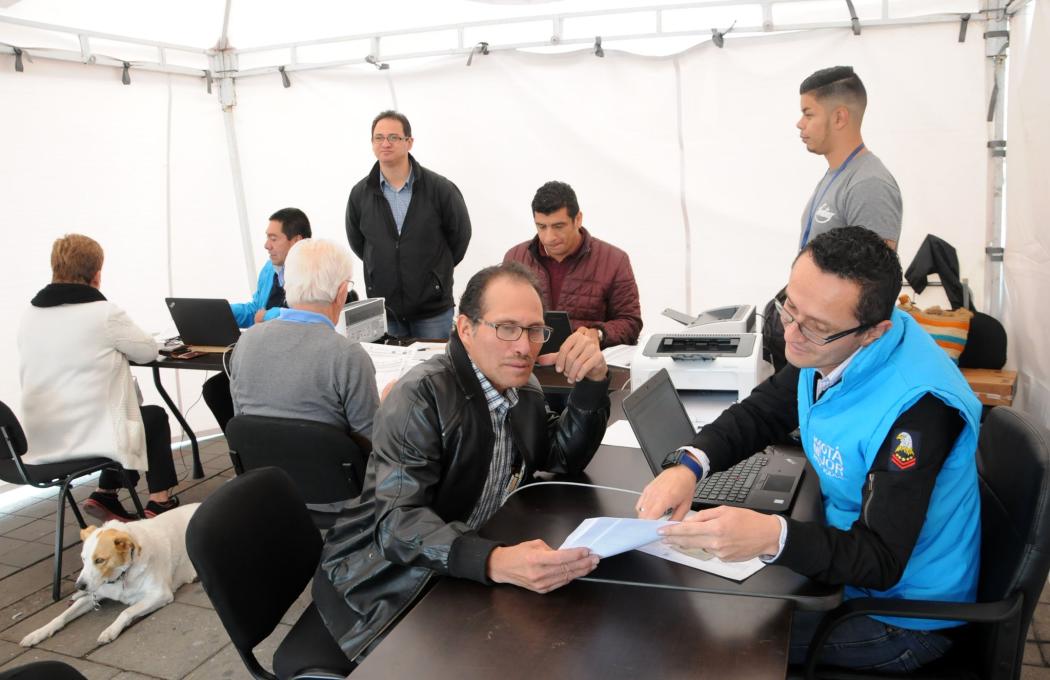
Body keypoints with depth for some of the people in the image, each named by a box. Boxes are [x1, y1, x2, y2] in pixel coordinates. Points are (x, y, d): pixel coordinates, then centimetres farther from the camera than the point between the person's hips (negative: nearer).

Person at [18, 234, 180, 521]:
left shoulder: (29, 314, 3)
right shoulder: (104, 313, -14)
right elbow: (148, 351, 0)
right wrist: (117, 343, 18)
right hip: (89, 435, -6)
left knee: (132, 410, 30)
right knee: (155, 416, 23)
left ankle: (105, 495, 26)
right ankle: (159, 501, 24)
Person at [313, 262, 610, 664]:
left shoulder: (522, 387, 1)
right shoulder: (421, 397, -24)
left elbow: (566, 458, 6)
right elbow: (398, 524, -31)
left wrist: (592, 381, -11)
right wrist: (497, 562, -49)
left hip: (464, 570, 6)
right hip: (385, 580, -6)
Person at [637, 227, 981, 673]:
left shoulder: (916, 406, -34)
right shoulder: (830, 344, -11)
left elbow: (882, 562, -30)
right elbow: (759, 413, 0)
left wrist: (773, 537, -47)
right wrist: (689, 465, -19)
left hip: (903, 614, -7)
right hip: (847, 547, 7)